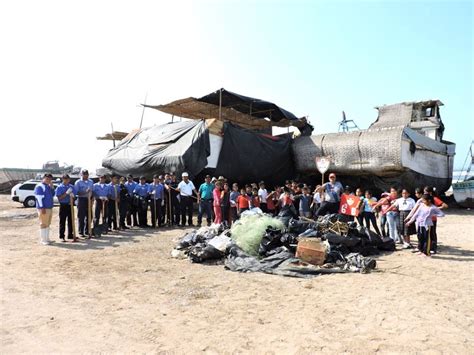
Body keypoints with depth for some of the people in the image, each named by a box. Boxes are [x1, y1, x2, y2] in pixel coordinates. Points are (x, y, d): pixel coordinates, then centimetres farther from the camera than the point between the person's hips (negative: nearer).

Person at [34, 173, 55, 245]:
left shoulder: (48, 186, 17)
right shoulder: (39, 186, -9)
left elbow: (52, 195, 18)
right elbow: (39, 198, -16)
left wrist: (52, 187, 7)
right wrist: (42, 208, -22)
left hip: (50, 208, 9)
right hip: (43, 208, -9)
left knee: (48, 224, 13)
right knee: (43, 224, -5)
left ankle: (46, 239, 21)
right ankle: (43, 240, 1)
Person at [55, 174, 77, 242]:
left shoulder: (71, 186, 7)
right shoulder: (59, 187, -3)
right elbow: (59, 198, -9)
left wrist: (72, 195, -10)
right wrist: (66, 193, -20)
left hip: (70, 205, 4)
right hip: (63, 205, -4)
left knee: (71, 221, 8)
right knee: (62, 221, 2)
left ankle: (70, 235, 17)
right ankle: (62, 236, 10)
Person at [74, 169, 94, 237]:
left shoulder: (91, 182, 11)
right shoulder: (78, 182, -3)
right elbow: (76, 192, -10)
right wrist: (85, 192, -24)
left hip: (89, 200, 5)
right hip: (81, 200, -4)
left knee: (89, 216, 7)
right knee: (81, 217, -2)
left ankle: (87, 231, 19)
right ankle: (81, 232, 7)